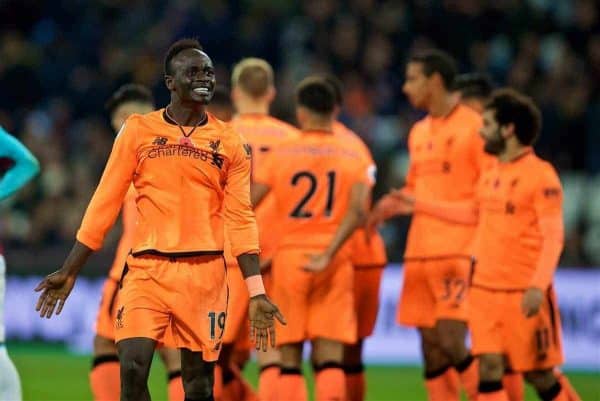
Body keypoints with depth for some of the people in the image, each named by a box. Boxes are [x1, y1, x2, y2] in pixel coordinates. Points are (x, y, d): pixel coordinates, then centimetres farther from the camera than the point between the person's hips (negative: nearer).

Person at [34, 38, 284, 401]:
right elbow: (105, 204, 7)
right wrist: (70, 271, 4)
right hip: (147, 268, -1)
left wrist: (257, 293, -2)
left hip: (204, 272, 1)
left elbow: (240, 219, 6)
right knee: (132, 368, -15)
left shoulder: (230, 142, 7)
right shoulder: (138, 130, 5)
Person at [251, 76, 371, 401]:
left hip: (289, 257, -1)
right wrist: (327, 255, -13)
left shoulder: (280, 154, 1)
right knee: (330, 359, -1)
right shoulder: (353, 158, 3)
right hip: (335, 264, 1)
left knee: (290, 361, 6)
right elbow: (358, 211, -13)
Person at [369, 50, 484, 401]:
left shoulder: (474, 127, -7)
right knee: (431, 348, 5)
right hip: (419, 252, 7)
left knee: (451, 344, -15)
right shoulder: (419, 132, 16)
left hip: (459, 252, -7)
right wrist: (392, 206, 5)